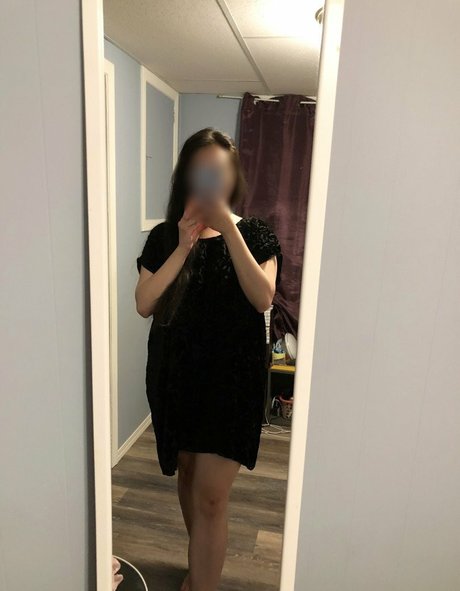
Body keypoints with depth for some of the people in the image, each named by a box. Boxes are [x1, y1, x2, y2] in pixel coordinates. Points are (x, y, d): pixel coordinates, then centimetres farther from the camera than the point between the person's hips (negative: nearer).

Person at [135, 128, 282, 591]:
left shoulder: (253, 234, -2)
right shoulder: (164, 237, 2)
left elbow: (263, 298, -18)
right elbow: (144, 304, -8)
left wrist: (228, 227, -23)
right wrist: (184, 247, -17)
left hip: (233, 378, -3)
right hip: (176, 375, 4)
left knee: (211, 495, -3)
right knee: (187, 475, 21)